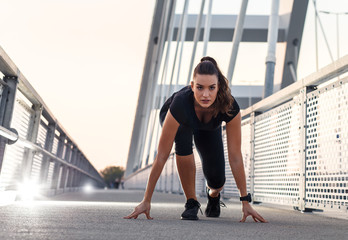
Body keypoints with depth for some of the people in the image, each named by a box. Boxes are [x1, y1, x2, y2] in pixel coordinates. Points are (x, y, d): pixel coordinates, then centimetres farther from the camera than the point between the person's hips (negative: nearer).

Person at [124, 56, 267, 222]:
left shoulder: (230, 107, -39)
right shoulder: (181, 102, -44)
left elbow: (235, 157, -31)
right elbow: (162, 156, -39)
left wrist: (245, 201, -28)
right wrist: (146, 201, -36)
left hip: (209, 129, 2)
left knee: (216, 181, -11)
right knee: (183, 136, -38)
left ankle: (213, 194, 30)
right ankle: (191, 202, -20)